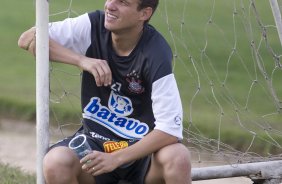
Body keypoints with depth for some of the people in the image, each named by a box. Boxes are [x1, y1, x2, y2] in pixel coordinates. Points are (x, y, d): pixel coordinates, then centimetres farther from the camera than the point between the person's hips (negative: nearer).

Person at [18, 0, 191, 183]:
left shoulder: (156, 53, -20)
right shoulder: (94, 26, -9)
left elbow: (170, 129, -24)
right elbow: (28, 39, -11)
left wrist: (116, 158, -28)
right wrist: (81, 60, -23)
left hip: (144, 146, -2)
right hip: (95, 140, 3)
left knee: (178, 157, -35)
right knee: (56, 163, -29)